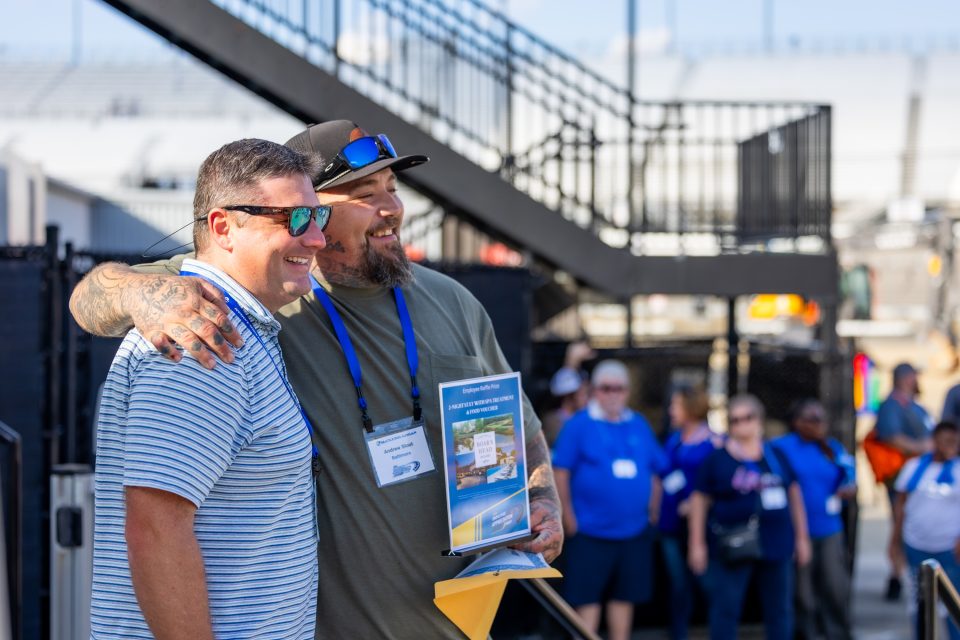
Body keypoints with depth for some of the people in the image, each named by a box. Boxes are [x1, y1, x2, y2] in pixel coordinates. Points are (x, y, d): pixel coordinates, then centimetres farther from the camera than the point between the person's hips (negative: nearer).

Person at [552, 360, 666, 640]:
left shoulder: (639, 425, 10)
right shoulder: (578, 425, -5)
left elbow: (655, 471, 17)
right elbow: (560, 472, -8)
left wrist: (653, 510, 12)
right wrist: (568, 517, -10)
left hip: (634, 531, 5)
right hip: (590, 531, -5)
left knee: (624, 596, 11)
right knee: (587, 598, -3)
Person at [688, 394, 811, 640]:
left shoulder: (776, 456, 9)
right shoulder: (717, 460, -1)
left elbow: (794, 495, 16)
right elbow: (699, 501, 0)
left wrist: (802, 537, 15)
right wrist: (697, 544, -3)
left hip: (777, 544, 3)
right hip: (733, 547, -3)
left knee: (779, 610, 11)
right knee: (725, 608, -2)